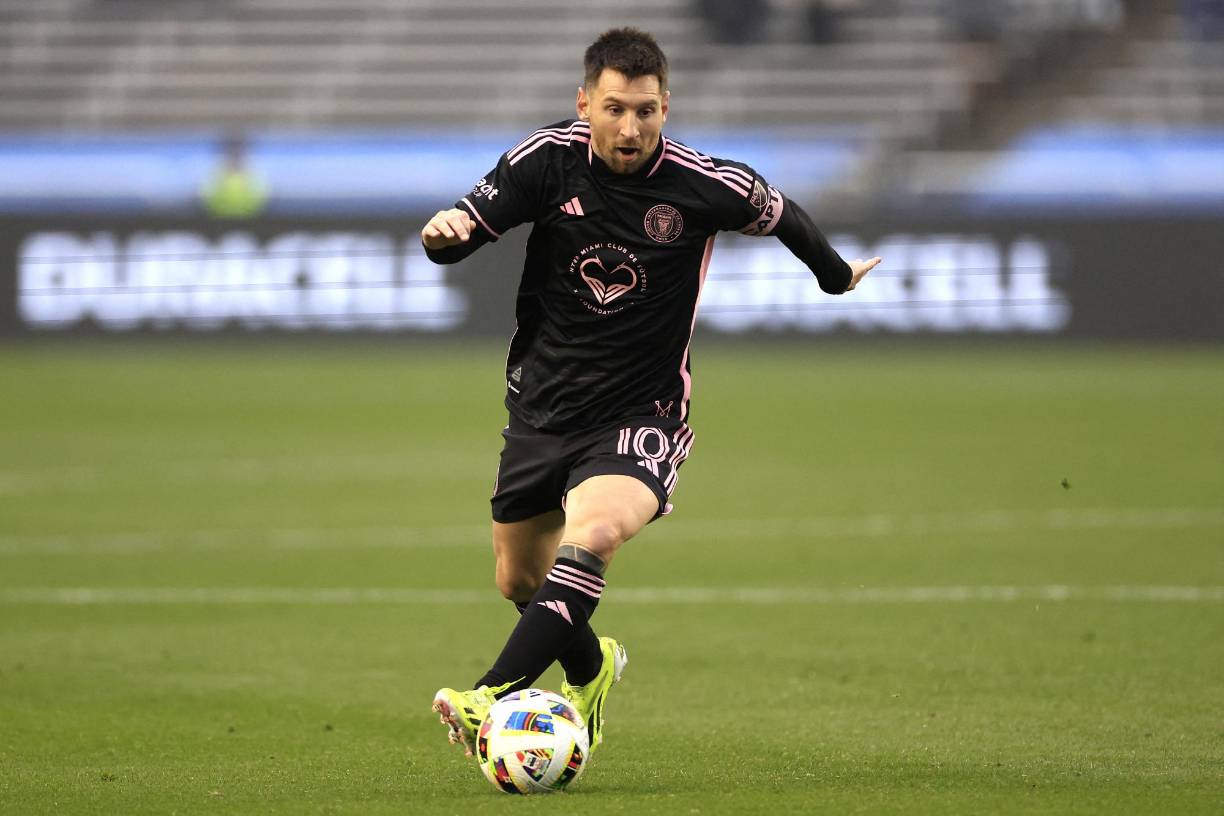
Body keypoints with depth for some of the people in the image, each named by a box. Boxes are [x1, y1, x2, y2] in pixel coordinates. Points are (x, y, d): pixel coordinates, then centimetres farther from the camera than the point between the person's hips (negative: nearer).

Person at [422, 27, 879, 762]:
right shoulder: (548, 159, -9)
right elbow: (464, 232, -6)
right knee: (520, 582, 16)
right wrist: (441, 232, -30)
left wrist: (838, 276, 24)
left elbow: (778, 213, 7)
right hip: (541, 405, 4)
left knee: (593, 533, -33)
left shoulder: (705, 186, -13)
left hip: (640, 415, -4)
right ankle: (591, 669, 50)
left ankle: (493, 699, -42)